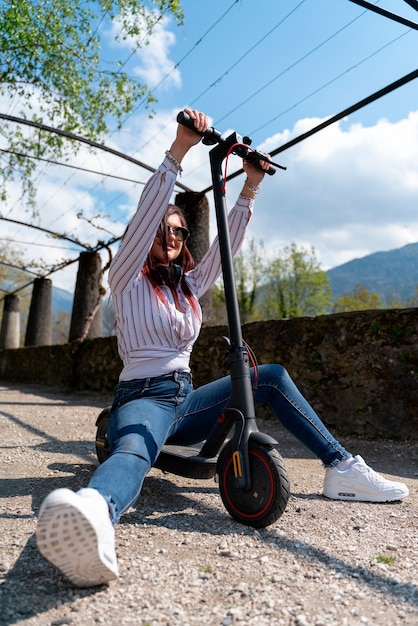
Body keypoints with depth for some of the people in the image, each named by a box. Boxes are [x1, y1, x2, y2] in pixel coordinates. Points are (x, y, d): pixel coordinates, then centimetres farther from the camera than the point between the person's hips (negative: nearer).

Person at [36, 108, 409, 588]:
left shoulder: (191, 285, 17)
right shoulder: (128, 280, 1)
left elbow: (227, 244, 12)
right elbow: (146, 213, -13)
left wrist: (250, 188, 4)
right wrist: (179, 149, -19)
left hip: (185, 400, 7)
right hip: (142, 398, -6)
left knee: (271, 376, -2)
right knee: (134, 450, -41)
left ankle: (342, 469, -4)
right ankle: (93, 519, -75)